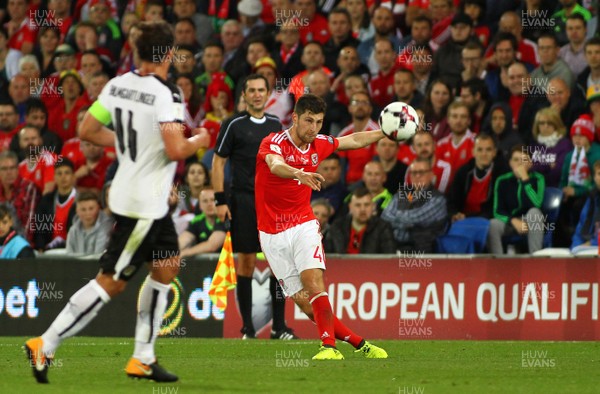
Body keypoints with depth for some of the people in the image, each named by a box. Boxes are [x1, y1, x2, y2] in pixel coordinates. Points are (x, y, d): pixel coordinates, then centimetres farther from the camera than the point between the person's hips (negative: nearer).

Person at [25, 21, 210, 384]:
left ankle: (143, 358, 21)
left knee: (167, 266, 19)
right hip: (144, 204, -9)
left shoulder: (118, 84, 2)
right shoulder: (166, 93, -20)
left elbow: (87, 130, 7)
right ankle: (45, 346, -5)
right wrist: (198, 141, -5)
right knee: (110, 282, -5)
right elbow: (176, 150, -26)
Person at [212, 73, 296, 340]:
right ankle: (247, 328, 5)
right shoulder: (233, 125, -1)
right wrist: (220, 200, -8)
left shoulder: (275, 125, 12)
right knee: (246, 262, -2)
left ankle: (279, 326, 2)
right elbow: (218, 162, -1)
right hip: (243, 201, -4)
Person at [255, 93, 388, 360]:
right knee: (302, 300, -6)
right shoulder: (273, 142, -13)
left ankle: (329, 346, -30)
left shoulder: (319, 145, 4)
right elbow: (276, 165, -38)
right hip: (273, 235, -2)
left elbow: (355, 141, 24)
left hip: (303, 225, 2)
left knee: (313, 281, -23)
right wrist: (299, 173, -57)